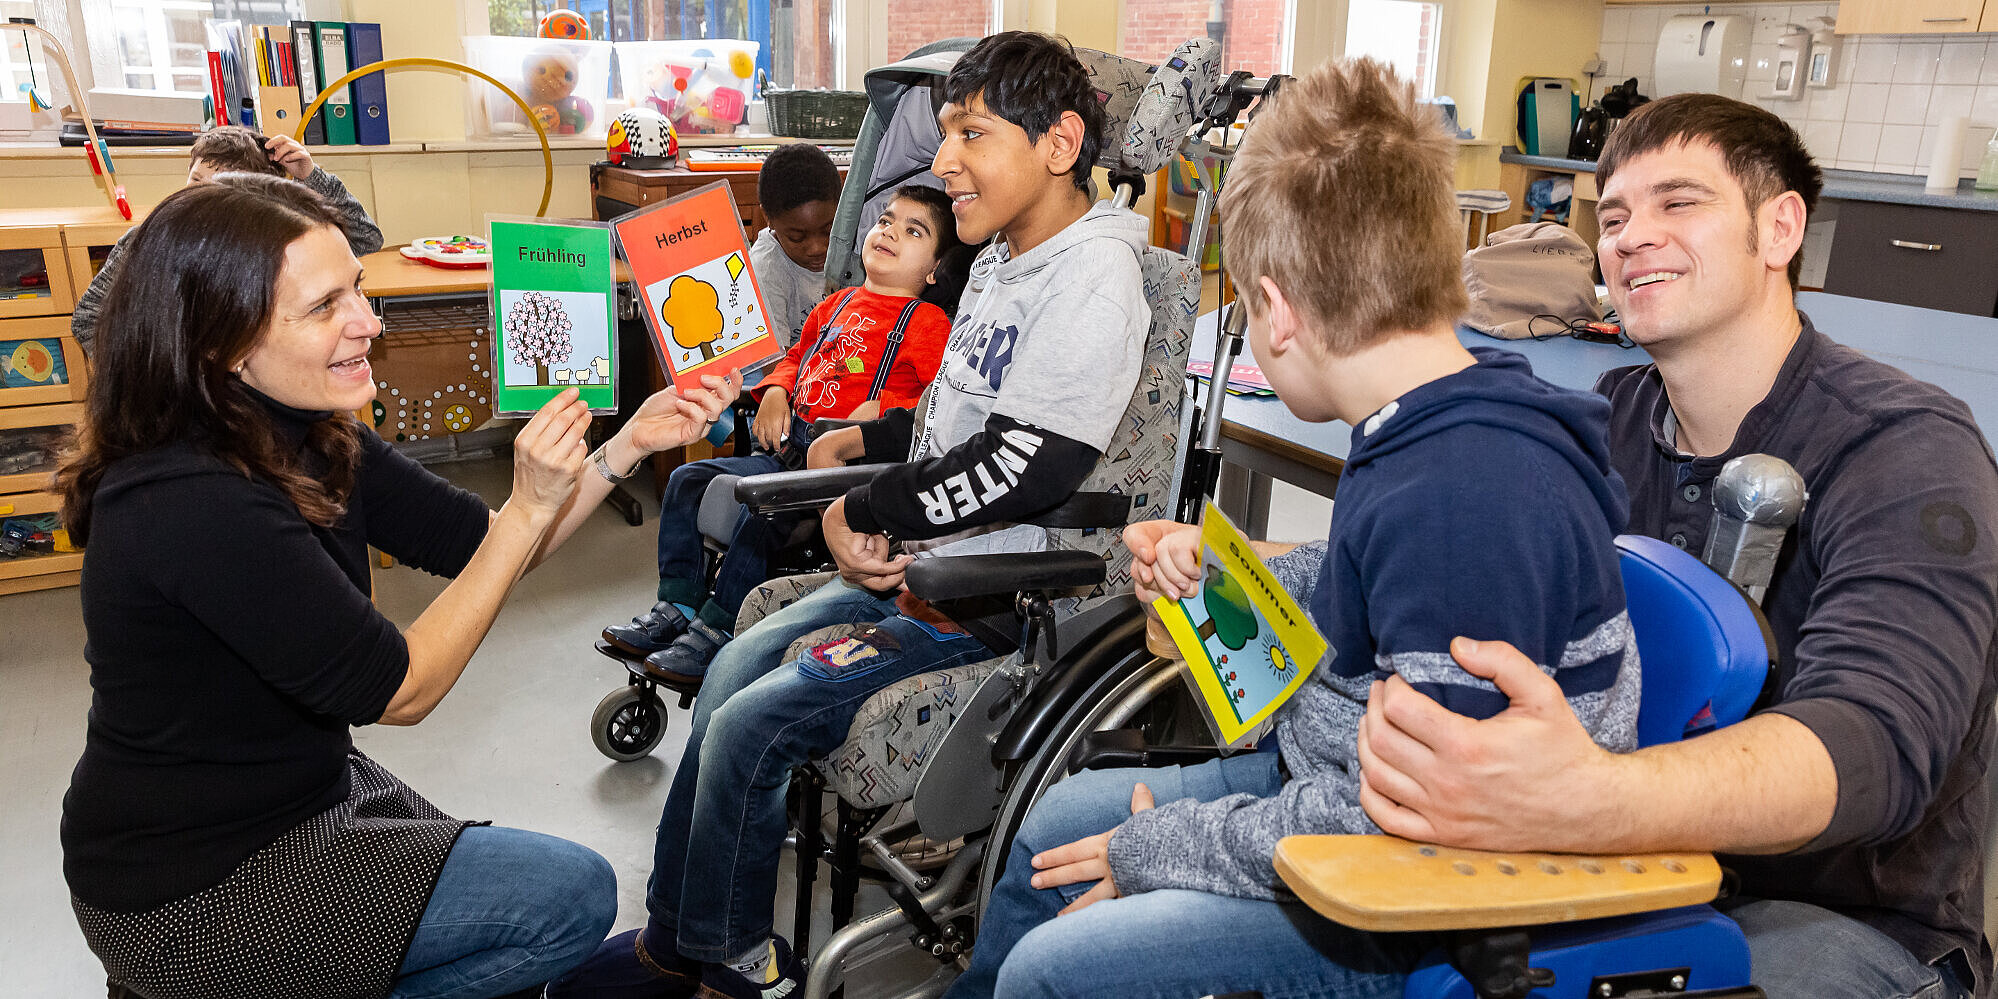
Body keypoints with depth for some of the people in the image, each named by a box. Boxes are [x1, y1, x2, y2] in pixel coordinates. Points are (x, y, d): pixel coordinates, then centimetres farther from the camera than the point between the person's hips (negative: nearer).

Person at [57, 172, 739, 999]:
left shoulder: (305, 436, -3)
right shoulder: (193, 506, -30)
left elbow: (480, 545, 1)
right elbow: (399, 691, -24)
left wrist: (632, 443, -9)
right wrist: (530, 507, -26)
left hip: (296, 796, 9)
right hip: (194, 893, -9)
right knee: (573, 897, -7)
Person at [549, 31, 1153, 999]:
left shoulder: (1094, 279, -19)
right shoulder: (999, 259, 12)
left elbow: (1021, 466, -27)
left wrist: (859, 511, -16)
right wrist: (868, 439, 6)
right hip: (912, 561, 10)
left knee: (748, 723, -11)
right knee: (736, 664, 8)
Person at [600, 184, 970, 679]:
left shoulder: (927, 322, -4)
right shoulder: (839, 303, 19)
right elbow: (797, 355, 31)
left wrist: (881, 412, -23)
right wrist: (775, 392, 11)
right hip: (789, 446, 8)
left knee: (764, 509, -30)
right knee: (688, 480, 3)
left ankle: (716, 630, -16)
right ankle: (676, 607, 9)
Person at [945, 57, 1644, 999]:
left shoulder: (1470, 500, -33)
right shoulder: (1425, 431, -2)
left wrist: (1167, 846, -18)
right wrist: (1223, 568, 7)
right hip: (1326, 781, 9)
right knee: (1056, 824, 18)